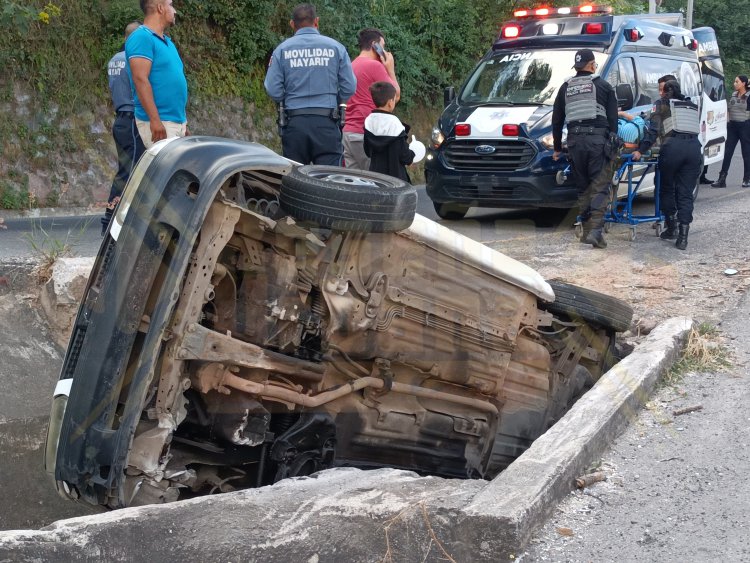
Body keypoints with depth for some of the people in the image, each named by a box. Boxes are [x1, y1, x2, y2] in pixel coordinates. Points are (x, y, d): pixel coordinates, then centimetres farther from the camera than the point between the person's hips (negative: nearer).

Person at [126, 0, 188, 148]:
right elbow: (140, 79, -19)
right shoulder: (142, 37, -10)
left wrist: (183, 121, 21)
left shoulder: (167, 42, 18)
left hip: (177, 121, 9)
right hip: (158, 122, -9)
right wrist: (155, 120, -25)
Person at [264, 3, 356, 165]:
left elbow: (273, 89, -3)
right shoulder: (335, 47, 2)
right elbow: (349, 87, 1)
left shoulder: (282, 49, 2)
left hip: (294, 122, 1)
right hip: (326, 122, -1)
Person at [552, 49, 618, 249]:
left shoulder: (566, 88, 16)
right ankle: (596, 230, -16)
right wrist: (612, 143, 9)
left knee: (583, 187, 13)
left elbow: (556, 120, 18)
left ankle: (586, 230, 14)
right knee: (600, 187, -4)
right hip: (598, 139, -3)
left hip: (575, 140, 3)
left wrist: (557, 148, 26)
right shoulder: (603, 86, 7)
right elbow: (613, 118, 4)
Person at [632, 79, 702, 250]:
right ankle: (683, 235, -2)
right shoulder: (693, 106, 27)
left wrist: (641, 150, -1)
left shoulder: (662, 104, 14)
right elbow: (696, 128, 23)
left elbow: (654, 129, 2)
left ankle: (672, 226, 16)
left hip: (673, 146, -3)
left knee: (667, 189, 16)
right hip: (694, 147, 3)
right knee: (685, 193, 5)